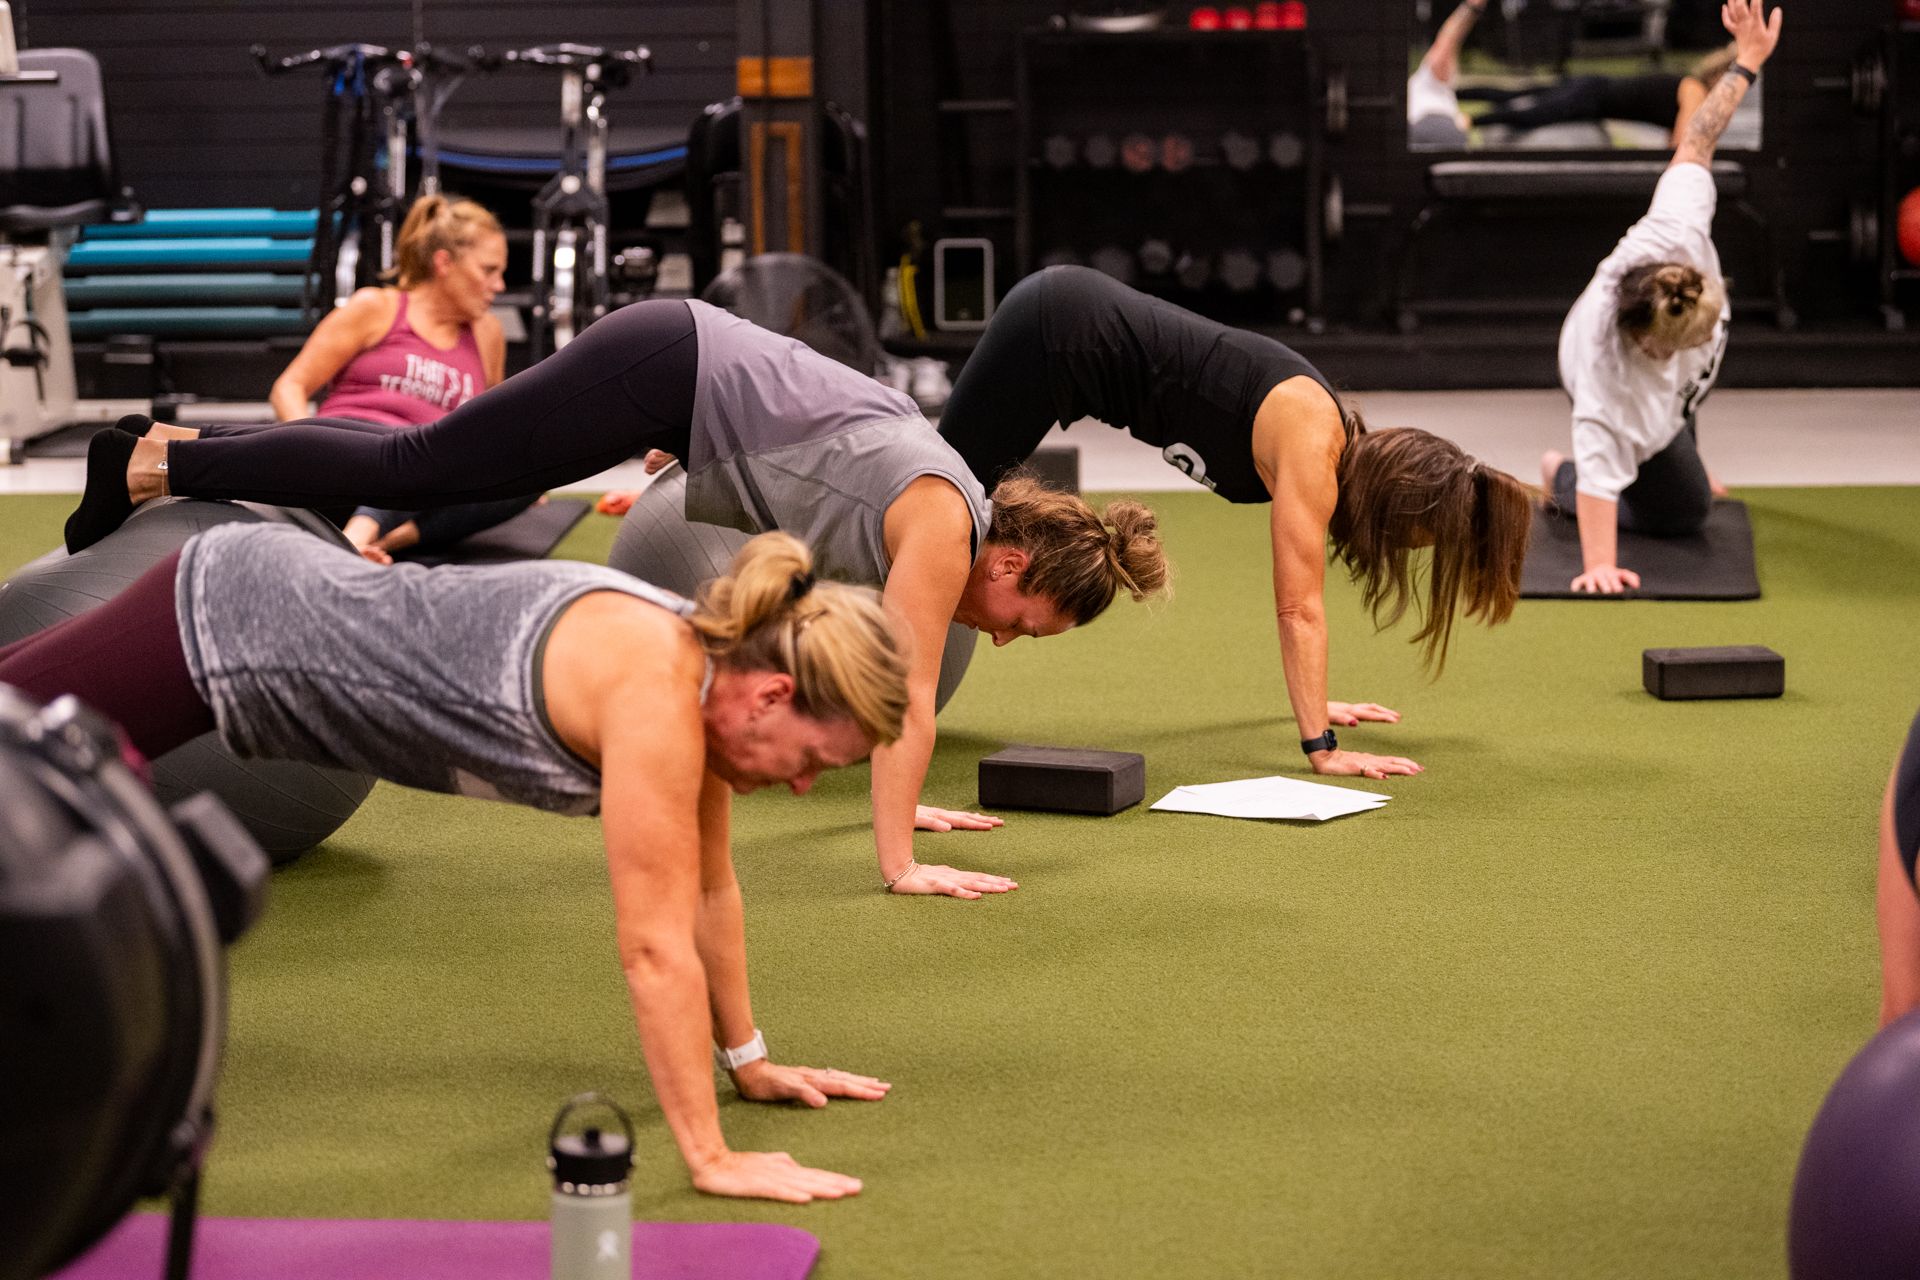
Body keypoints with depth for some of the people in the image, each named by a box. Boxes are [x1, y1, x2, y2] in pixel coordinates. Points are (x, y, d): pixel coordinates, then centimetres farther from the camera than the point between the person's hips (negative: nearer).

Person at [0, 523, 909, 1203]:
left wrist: (749, 1061, 14)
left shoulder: (703, 664, -5)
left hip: (279, 603, 9)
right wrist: (711, 1159, -28)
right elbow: (655, 944, -31)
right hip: (216, 624, -9)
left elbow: (707, 889, 9)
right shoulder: (654, 693, -31)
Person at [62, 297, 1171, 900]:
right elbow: (909, 697, -21)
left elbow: (896, 684, 19)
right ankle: (155, 465, 1)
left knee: (425, 473, 12)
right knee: (413, 468, -5)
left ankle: (192, 449, 18)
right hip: (672, 368, -8)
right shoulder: (944, 528, -17)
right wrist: (900, 864, -22)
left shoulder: (952, 514, 7)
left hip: (691, 370, 8)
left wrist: (905, 803, 24)